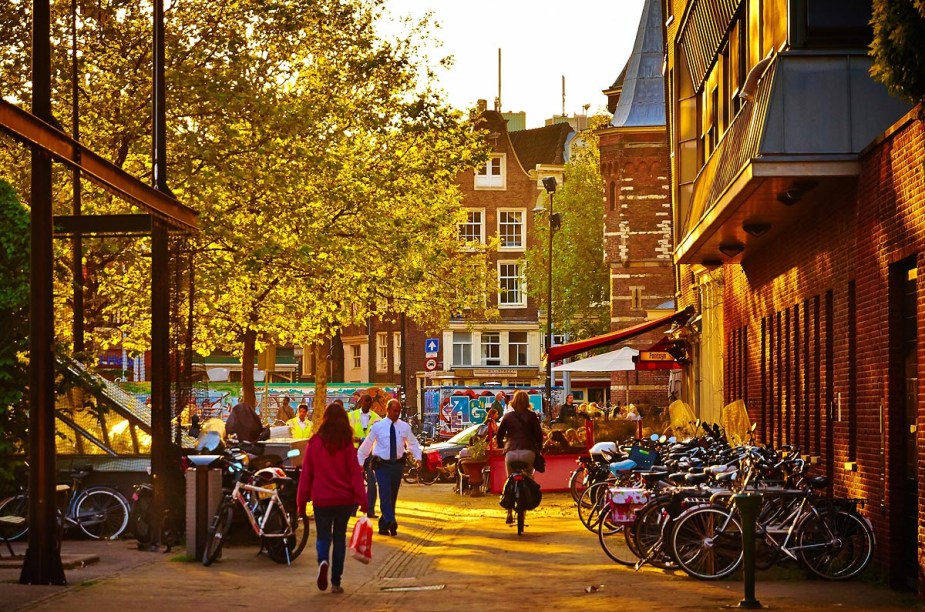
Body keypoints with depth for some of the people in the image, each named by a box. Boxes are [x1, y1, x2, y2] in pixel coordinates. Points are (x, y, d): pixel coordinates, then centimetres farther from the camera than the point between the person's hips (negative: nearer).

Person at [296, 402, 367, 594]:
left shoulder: (314, 443, -3)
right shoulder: (347, 445, -5)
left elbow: (306, 473, 0)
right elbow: (355, 473, -7)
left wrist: (301, 500, 6)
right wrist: (362, 499, -5)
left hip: (321, 499, 0)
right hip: (344, 499, 0)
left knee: (323, 536, 11)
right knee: (339, 537, 12)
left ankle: (323, 560, -22)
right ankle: (336, 582, 11)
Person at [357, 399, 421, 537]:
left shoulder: (404, 427, 4)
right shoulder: (377, 426, -2)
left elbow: (413, 444, 13)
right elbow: (366, 445, 4)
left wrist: (418, 458, -2)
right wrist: (360, 462, 4)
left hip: (397, 464, 3)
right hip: (382, 464, -3)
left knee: (392, 496, 8)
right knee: (386, 495, -16)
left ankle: (384, 525, 18)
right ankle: (391, 522, -25)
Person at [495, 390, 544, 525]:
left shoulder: (508, 417, 11)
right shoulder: (531, 416, 5)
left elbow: (499, 435, 12)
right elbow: (538, 434, 2)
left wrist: (502, 446, 28)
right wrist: (538, 448, 16)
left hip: (511, 453, 2)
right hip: (527, 452, -2)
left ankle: (509, 513, 2)